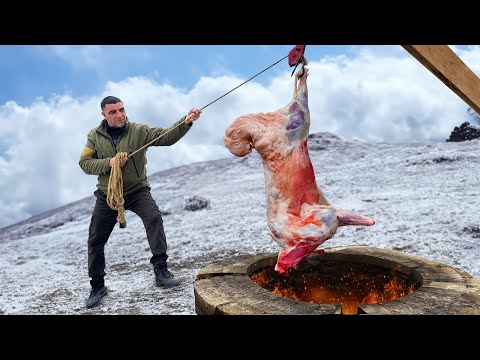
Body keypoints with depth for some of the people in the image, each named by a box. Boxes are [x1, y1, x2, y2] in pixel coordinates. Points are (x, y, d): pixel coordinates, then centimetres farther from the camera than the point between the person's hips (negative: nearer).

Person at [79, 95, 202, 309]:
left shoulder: (139, 131, -9)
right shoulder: (95, 136, -1)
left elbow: (166, 136, -22)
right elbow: (84, 163, -6)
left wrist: (185, 122, -39)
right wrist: (108, 163, -24)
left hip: (137, 191, -2)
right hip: (107, 195, 3)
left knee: (154, 218, -30)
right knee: (95, 240, 7)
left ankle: (161, 271, -22)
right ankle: (97, 286, 27)